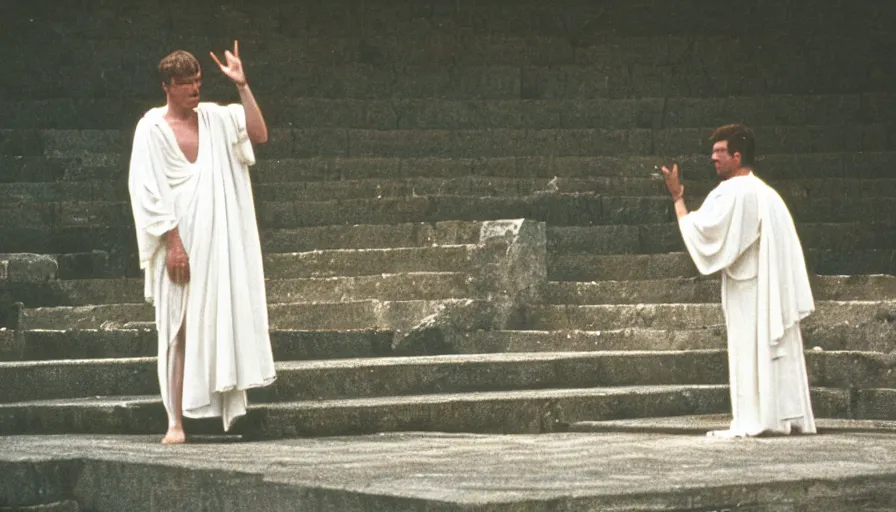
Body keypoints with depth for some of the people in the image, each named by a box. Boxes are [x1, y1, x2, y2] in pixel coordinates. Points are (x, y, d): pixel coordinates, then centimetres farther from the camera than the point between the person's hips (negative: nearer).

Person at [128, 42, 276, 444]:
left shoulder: (215, 118, 11)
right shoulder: (152, 128, -2)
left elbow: (259, 134, 1)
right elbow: (149, 191, -7)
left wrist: (242, 85, -3)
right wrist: (172, 242, -14)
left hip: (219, 242, 4)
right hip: (179, 243, -4)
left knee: (220, 322, 2)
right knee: (178, 330, -5)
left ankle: (227, 410, 4)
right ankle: (176, 421, -5)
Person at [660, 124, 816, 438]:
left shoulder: (733, 192, -12)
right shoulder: (765, 193, 18)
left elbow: (700, 231, -14)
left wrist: (677, 197, -7)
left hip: (748, 287, -9)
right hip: (776, 289, 9)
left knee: (750, 350, -8)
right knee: (780, 350, 7)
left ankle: (752, 421, -10)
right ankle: (791, 417, 7)